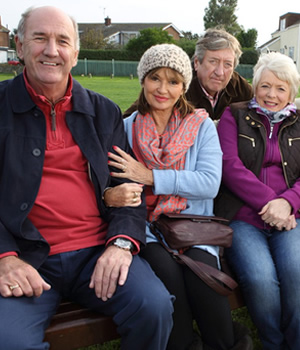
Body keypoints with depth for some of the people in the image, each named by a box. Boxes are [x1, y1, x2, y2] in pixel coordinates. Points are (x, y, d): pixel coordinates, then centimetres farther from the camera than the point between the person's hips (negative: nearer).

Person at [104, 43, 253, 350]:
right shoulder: (125, 128, 8)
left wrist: (150, 176, -15)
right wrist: (110, 195, -23)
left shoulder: (201, 126, 7)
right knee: (166, 270, -29)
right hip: (145, 227, 0)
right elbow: (108, 180, 3)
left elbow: (210, 183, -8)